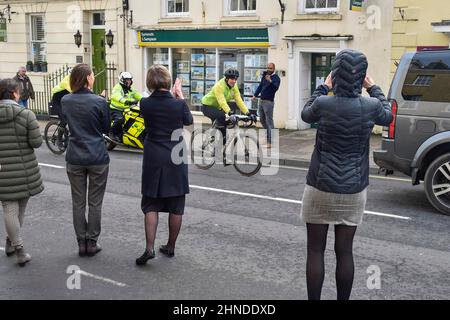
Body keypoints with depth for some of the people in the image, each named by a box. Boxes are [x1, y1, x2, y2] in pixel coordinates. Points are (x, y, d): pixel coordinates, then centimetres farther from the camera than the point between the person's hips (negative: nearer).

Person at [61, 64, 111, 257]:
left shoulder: (65, 101, -1)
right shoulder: (99, 102, -11)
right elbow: (106, 129, 1)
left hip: (74, 159, 3)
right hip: (97, 158, -3)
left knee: (78, 203, 11)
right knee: (95, 203, 8)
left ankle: (81, 243, 17)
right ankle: (92, 243, 13)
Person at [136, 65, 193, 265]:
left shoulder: (145, 104, -7)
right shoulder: (179, 104, -10)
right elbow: (189, 121, 10)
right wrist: (179, 96, 16)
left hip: (153, 160, 1)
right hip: (176, 159, 0)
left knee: (151, 204, 8)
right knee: (176, 207, 11)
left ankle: (149, 247, -4)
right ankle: (171, 247, 20)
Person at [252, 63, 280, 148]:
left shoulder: (276, 78, -7)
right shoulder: (264, 76, 14)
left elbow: (276, 88, -23)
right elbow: (260, 86, 23)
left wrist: (270, 81, -39)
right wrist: (255, 95, 13)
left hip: (269, 102, -8)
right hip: (262, 101, 8)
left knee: (269, 121, -9)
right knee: (262, 119, 16)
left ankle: (270, 142, -11)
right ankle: (268, 134, 33)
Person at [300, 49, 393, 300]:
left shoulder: (324, 104, -12)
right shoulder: (370, 107, -7)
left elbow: (306, 115, 11)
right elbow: (388, 116, 16)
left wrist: (324, 88, 18)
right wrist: (373, 88, 25)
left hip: (320, 187, -2)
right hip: (354, 190, 2)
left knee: (315, 251, 9)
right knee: (344, 251, 10)